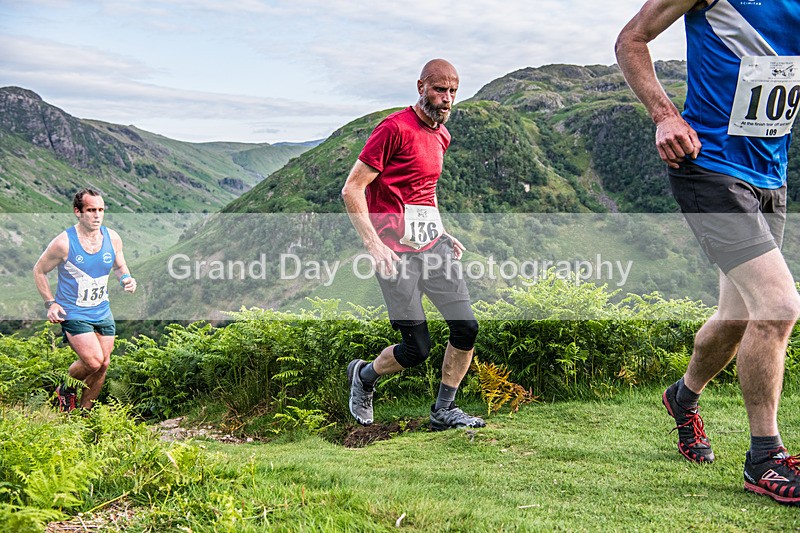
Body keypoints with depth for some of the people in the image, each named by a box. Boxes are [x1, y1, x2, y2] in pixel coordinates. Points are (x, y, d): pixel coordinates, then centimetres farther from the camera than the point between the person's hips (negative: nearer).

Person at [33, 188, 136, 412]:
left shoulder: (113, 238, -3)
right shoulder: (63, 242, -16)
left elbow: (120, 267, 15)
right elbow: (39, 270, -2)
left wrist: (126, 280, -8)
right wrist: (50, 303, -9)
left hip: (102, 312, 5)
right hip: (73, 314, -5)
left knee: (102, 365, 6)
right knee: (93, 361, -18)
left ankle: (83, 411, 27)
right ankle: (66, 389, 14)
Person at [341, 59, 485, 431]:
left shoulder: (441, 134, 14)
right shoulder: (395, 129, -11)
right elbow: (351, 190, -13)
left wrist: (443, 235, 18)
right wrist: (373, 244, -21)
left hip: (432, 243, 8)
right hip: (395, 251, -7)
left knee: (467, 327, -2)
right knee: (418, 348, -5)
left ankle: (444, 411, 15)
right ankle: (363, 376, 26)